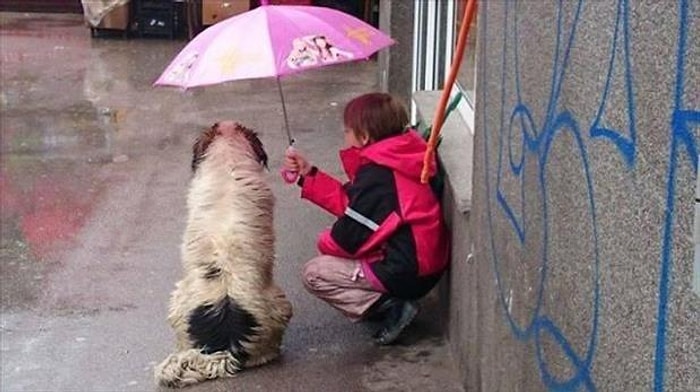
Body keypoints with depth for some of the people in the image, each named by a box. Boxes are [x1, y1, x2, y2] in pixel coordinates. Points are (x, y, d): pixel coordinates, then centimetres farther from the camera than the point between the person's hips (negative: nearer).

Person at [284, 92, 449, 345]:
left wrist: (325, 241, 7)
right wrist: (308, 175, 15)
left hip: (406, 273, -10)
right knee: (330, 257, 24)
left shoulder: (376, 176, -20)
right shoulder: (387, 165, 8)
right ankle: (392, 300, 11)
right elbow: (350, 202, 14)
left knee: (314, 274, -4)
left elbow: (348, 238, -15)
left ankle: (386, 306, -11)